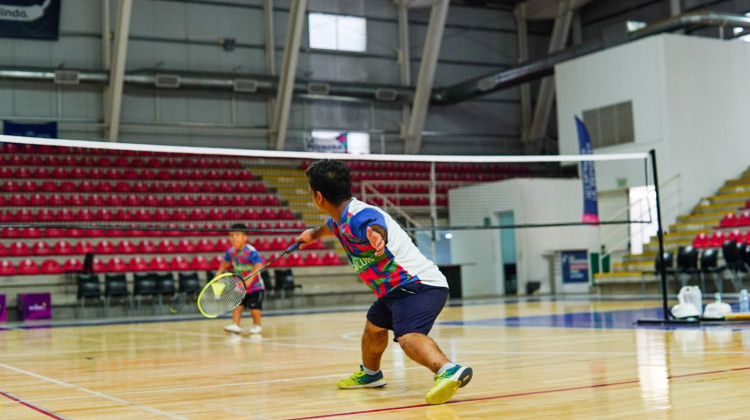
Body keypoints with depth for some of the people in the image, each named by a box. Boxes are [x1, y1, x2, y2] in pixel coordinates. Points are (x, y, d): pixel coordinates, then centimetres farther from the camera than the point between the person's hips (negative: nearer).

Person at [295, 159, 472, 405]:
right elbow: (331, 225, 37)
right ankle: (369, 374, 56)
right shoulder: (341, 219, 10)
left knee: (408, 336, -34)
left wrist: (376, 238, -72)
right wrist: (313, 234, 58)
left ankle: (449, 371, -56)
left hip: (419, 285, -11)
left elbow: (377, 228, -48)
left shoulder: (360, 217, -23)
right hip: (396, 290, 11)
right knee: (374, 326, 31)